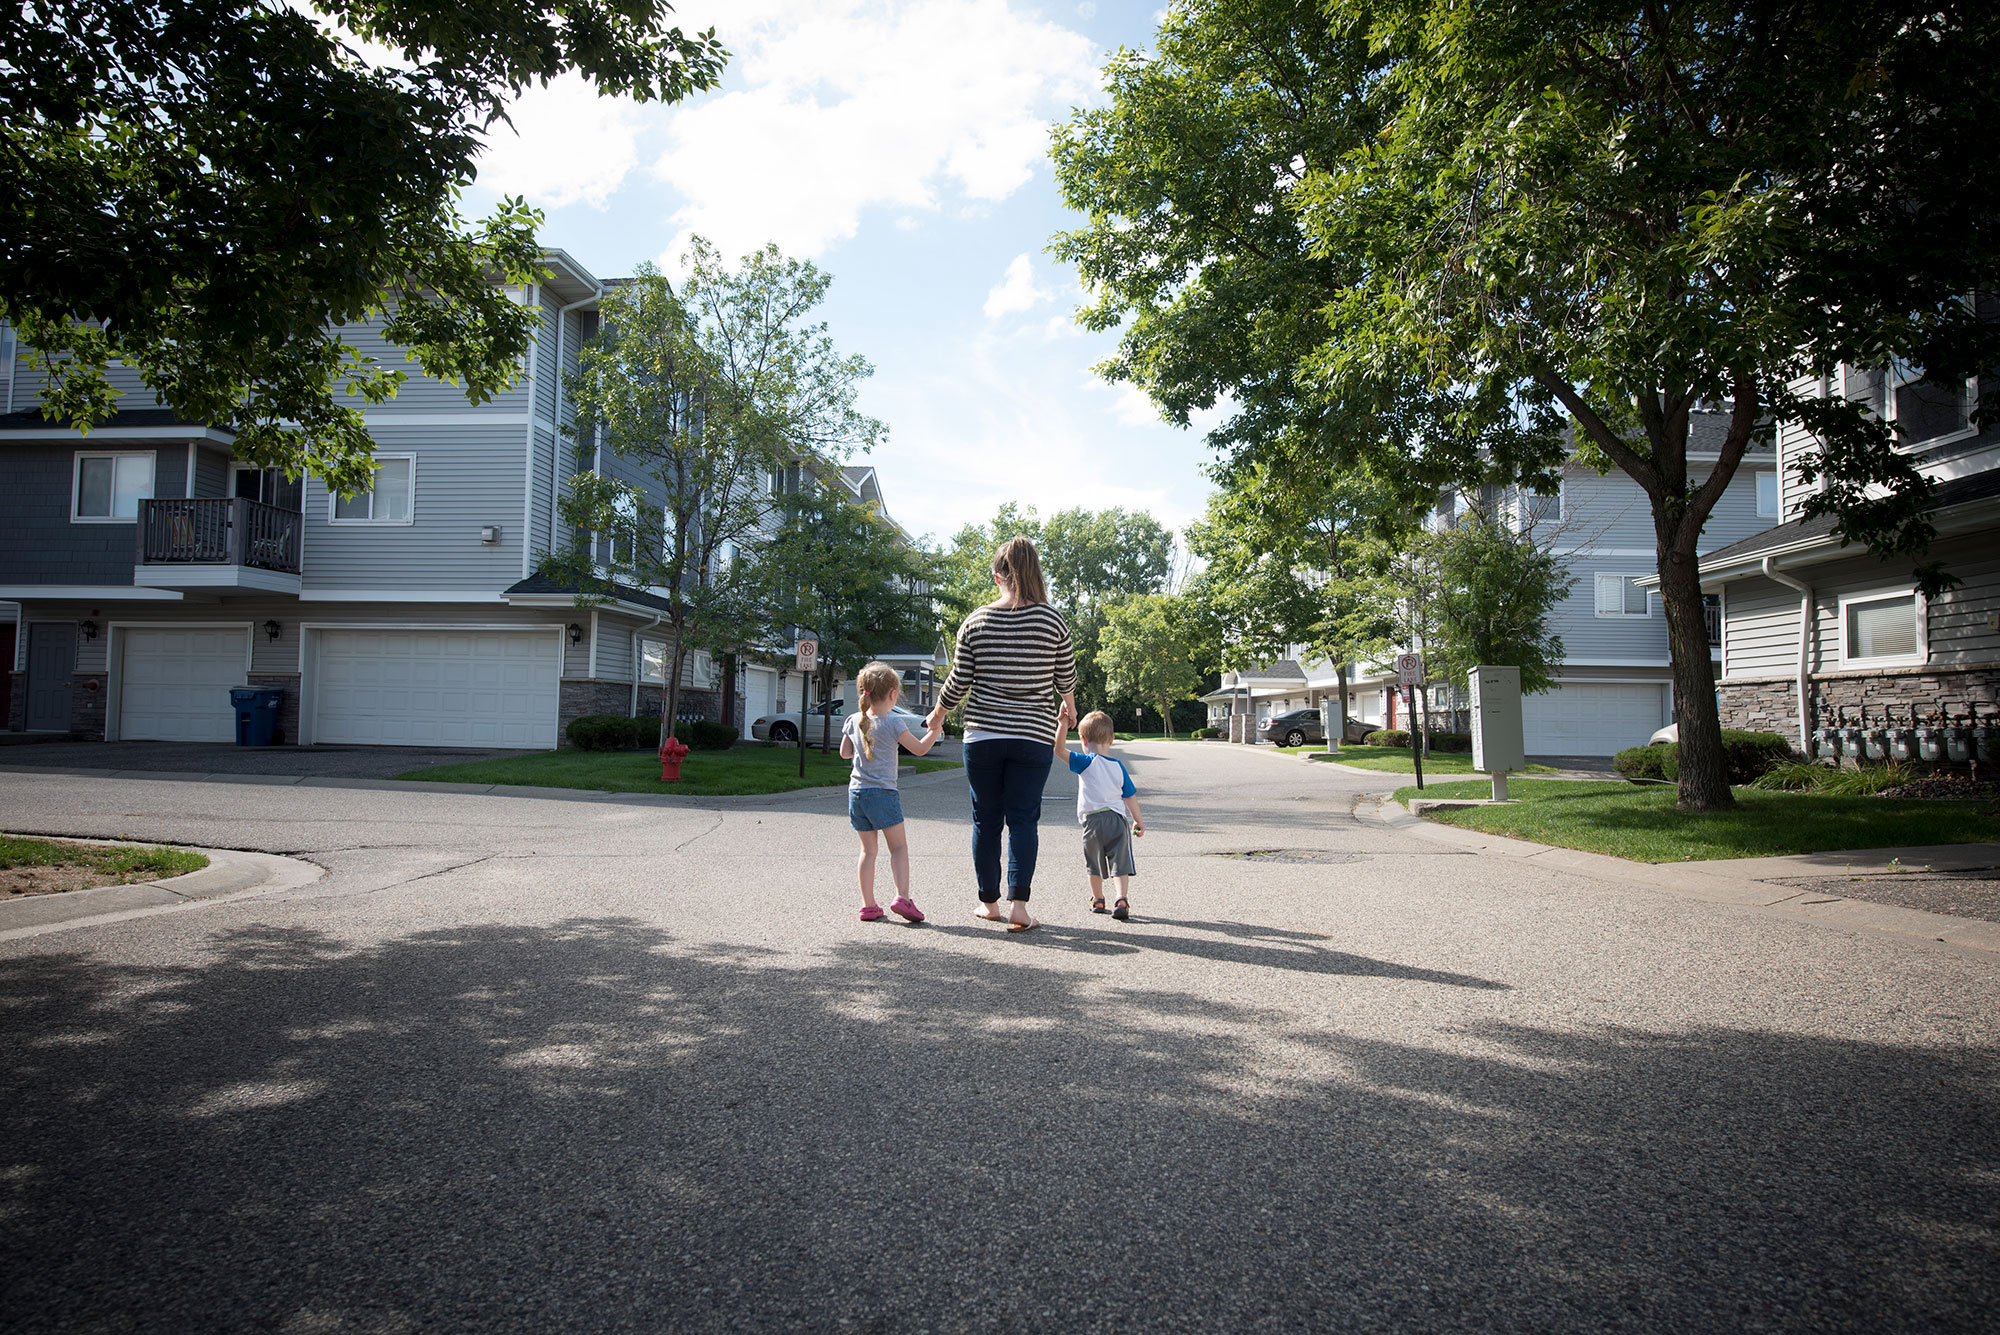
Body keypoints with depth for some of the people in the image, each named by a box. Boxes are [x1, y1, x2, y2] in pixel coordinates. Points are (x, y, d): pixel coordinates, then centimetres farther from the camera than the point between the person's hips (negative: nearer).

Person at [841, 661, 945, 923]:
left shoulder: (853, 721, 5)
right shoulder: (893, 723, -10)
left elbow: (844, 753, 16)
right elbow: (919, 748, -3)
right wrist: (936, 729, 8)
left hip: (856, 792, 5)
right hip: (883, 793, -5)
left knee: (868, 849, 12)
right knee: (899, 846, 3)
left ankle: (868, 905, 12)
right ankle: (902, 897, -11)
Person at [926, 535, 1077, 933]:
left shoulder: (976, 622, -1)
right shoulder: (1053, 621, -3)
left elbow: (959, 682, 1)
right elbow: (1066, 678, 7)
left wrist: (939, 713, 21)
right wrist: (1069, 705, 29)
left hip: (982, 735, 1)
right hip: (1033, 736, -1)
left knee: (985, 819, 11)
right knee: (1023, 819, 3)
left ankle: (989, 902, 20)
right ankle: (1018, 906, -4)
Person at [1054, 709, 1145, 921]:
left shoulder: (1087, 762, -6)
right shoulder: (1118, 766, 8)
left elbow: (1059, 749, -16)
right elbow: (1130, 796, 15)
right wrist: (1139, 821, 25)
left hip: (1093, 820, -2)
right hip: (1118, 819, 2)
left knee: (1095, 865, 16)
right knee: (1121, 865, 1)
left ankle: (1098, 900, 28)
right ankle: (1122, 900, -16)